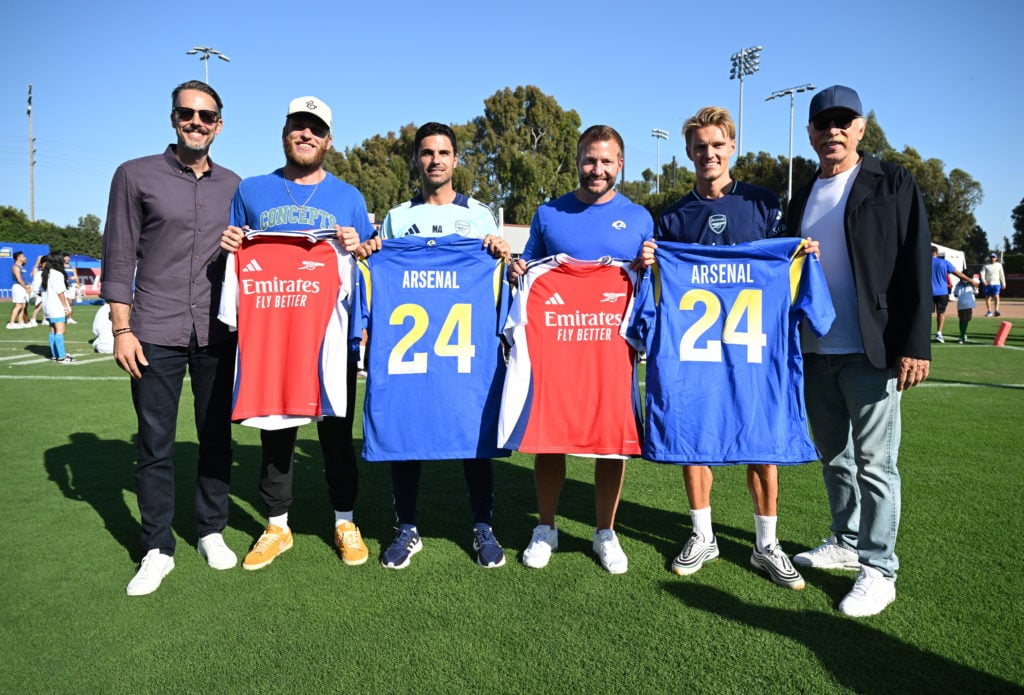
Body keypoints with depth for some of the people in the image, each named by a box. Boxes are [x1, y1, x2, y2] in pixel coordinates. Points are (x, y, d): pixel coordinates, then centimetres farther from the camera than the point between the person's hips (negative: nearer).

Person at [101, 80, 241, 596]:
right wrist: (121, 328, -5)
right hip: (155, 334, -2)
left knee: (216, 438, 9)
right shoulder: (135, 176, 3)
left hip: (216, 334, 3)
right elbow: (119, 258, 0)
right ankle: (157, 550, 15)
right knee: (155, 446, 2)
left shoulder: (233, 185, 11)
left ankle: (212, 532, 24)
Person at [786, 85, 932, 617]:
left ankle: (878, 568, 12)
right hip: (815, 353, 6)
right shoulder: (803, 198, 15)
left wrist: (915, 344, -14)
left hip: (870, 353, -5)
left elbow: (915, 268, -7)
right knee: (833, 456, 15)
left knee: (874, 462, 0)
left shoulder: (892, 184, -1)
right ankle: (847, 542, 31)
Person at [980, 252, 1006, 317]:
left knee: (996, 296, -15)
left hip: (996, 283, -1)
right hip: (987, 284, 1)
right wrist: (983, 280, -20)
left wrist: (1003, 283, 11)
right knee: (987, 298, 5)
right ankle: (989, 311, 15)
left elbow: (1001, 274, 13)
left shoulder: (999, 265, 9)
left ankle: (996, 311, -25)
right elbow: (982, 273, -4)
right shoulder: (985, 265, 5)